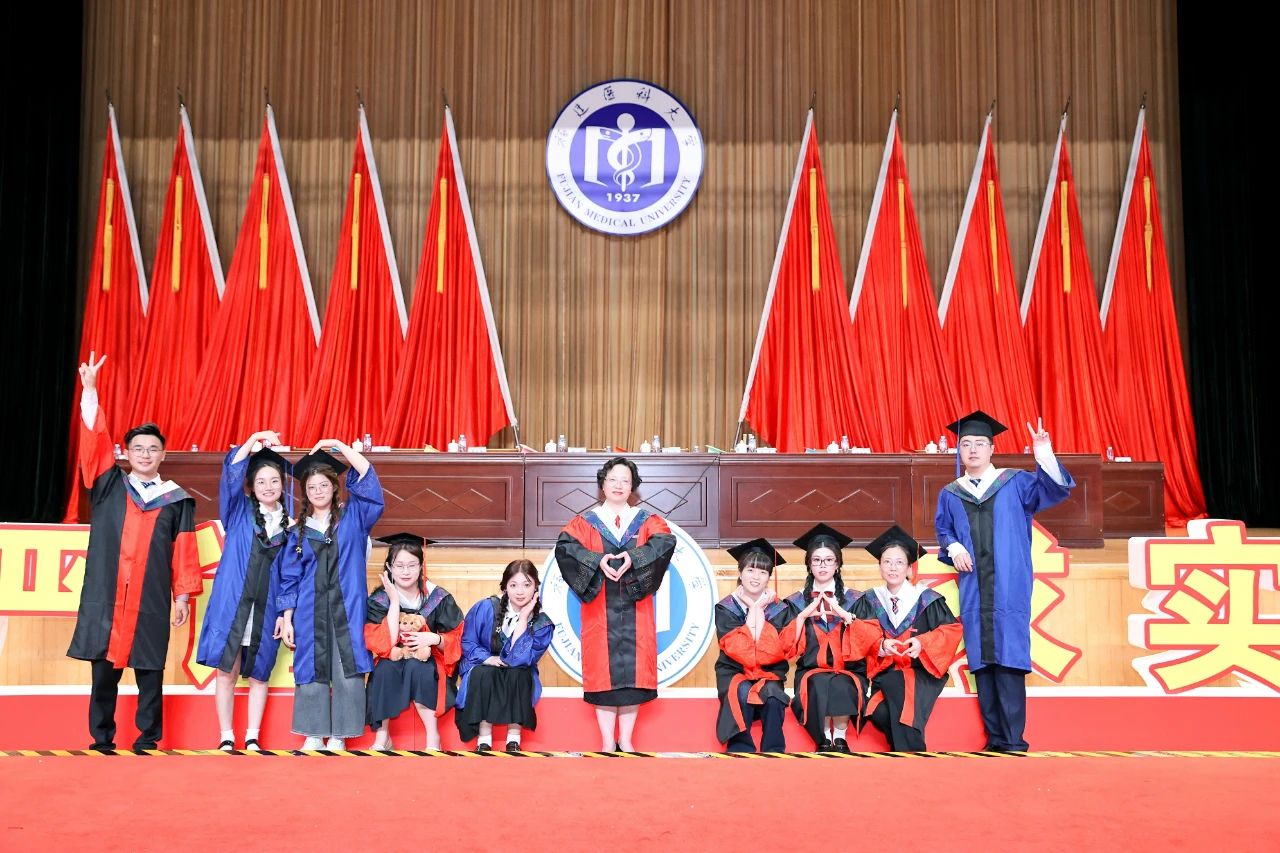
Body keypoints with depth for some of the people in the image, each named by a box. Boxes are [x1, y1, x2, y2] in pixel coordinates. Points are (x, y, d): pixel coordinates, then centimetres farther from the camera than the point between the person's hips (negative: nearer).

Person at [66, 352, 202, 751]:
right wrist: (90, 390, -8)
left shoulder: (177, 500, 8)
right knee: (103, 671, 4)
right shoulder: (108, 487, 10)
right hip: (105, 598, 1)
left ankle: (148, 741, 11)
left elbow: (184, 551, 6)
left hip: (151, 602, -1)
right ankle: (101, 740, 13)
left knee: (150, 673, 2)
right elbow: (95, 440, 1)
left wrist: (184, 594, 0)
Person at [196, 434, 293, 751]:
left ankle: (252, 738, 16)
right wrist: (254, 438, -19)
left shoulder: (289, 524, 7)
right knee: (226, 673, 2)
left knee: (259, 675, 6)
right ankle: (226, 738, 12)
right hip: (232, 604, -1)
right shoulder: (239, 511, 5)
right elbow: (231, 475, -11)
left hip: (267, 611, 1)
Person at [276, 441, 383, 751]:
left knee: (347, 672, -3)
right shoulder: (299, 530, 10)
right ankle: (314, 735, 12)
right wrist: (286, 619, 2)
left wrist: (339, 445, -9)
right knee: (311, 671, 3)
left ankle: (339, 737, 5)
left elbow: (367, 479, -6)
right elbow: (290, 578, 9)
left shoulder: (353, 517, 6)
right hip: (310, 612, 2)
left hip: (347, 610, -1)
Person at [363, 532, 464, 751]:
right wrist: (394, 600, -21)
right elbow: (385, 644, -20)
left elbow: (457, 640, -3)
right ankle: (382, 737, -20)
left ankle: (433, 736, -25)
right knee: (385, 669, -31)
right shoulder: (379, 600, -8)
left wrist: (434, 639, -24)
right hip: (393, 663, 1)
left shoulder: (438, 597, -8)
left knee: (416, 668, -33)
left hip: (428, 666, -1)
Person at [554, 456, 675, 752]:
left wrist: (634, 558, -22)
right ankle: (607, 742, 2)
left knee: (633, 671, -2)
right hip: (600, 610, -1)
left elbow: (666, 542, -7)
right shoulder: (585, 522, 9)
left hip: (635, 610, 1)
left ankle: (626, 740, 5)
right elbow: (565, 546, -8)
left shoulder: (647, 521, 12)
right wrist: (598, 561, -23)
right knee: (603, 671, -3)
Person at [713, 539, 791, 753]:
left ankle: (774, 752, -22)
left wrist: (759, 609, -11)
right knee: (742, 694, -34)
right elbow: (738, 650, -14)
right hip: (734, 673, -1)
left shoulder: (778, 609, 3)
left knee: (772, 695, -32)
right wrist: (753, 610, -12)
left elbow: (773, 651, -12)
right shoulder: (726, 608, -1)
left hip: (769, 672, 1)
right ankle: (740, 749, -24)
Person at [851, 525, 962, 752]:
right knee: (880, 712, -30)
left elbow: (951, 630, 0)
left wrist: (923, 644, -17)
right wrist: (881, 645, -20)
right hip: (885, 672, 2)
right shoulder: (870, 601, 10)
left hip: (921, 672, -1)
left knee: (898, 687, -36)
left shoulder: (925, 599, 4)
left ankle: (908, 749, -22)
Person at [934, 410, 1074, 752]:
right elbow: (943, 531, 17)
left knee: (1008, 659, -9)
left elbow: (1054, 489, -4)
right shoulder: (950, 494, 14)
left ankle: (1013, 740, -6)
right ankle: (994, 739, 8)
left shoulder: (1015, 483, 8)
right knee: (981, 660, 2)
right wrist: (953, 548, -5)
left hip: (1008, 588, -3)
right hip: (973, 591, 3)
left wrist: (1044, 456, -20)